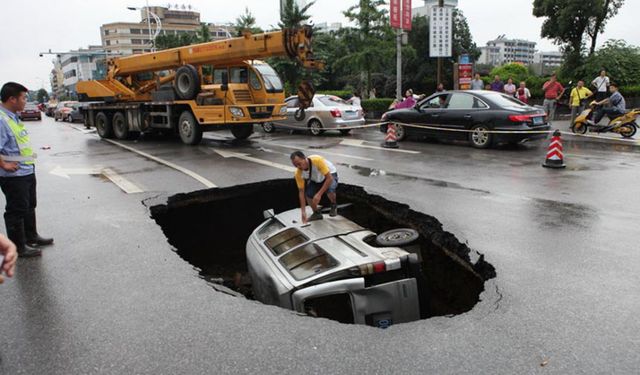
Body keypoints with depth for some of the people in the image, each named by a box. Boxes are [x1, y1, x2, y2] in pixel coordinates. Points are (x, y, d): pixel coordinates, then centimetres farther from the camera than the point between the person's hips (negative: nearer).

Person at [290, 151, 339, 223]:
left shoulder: (317, 160, -40)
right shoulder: (298, 173, -25)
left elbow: (329, 178, -38)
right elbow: (301, 191, -18)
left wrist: (319, 194, -43)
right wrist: (303, 211, -24)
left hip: (330, 175, -4)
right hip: (315, 180, 4)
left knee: (329, 190, -34)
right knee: (308, 195, -20)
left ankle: (334, 206, 1)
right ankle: (317, 213, 9)